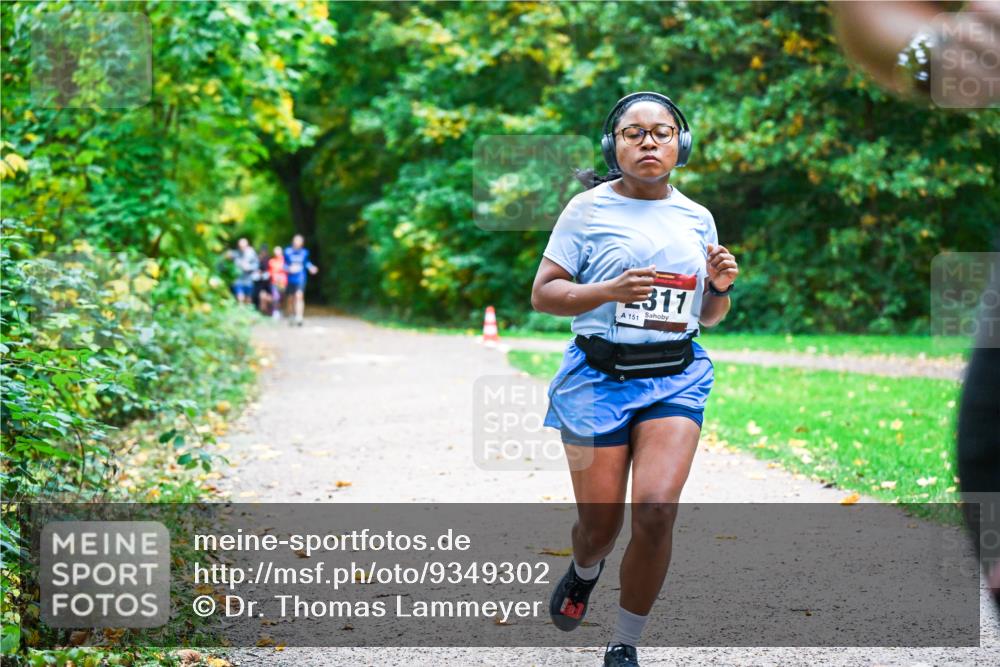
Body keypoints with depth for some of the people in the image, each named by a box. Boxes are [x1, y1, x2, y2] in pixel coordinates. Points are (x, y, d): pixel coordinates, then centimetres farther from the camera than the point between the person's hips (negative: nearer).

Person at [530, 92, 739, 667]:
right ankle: (585, 571, 42)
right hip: (599, 376, -2)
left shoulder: (697, 217, 11)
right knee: (601, 523, 2)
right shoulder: (589, 208, -1)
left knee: (656, 508, -16)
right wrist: (610, 291, -18)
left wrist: (721, 287, -3)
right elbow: (542, 294, -3)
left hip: (676, 377, 2)